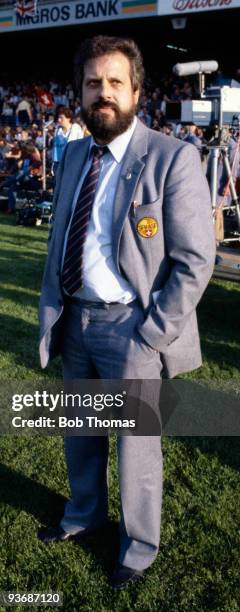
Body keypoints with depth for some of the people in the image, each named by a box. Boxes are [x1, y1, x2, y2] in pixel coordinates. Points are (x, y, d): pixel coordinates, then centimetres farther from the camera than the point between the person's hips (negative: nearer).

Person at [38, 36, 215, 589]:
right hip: (74, 320, 6)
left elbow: (195, 261, -15)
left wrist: (149, 339, -18)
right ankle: (85, 515, 49)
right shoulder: (73, 155, 8)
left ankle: (139, 546, 36)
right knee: (80, 434, 23)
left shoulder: (172, 158, -13)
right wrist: (51, 311, 7)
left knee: (136, 446, 11)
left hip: (131, 327, -6)